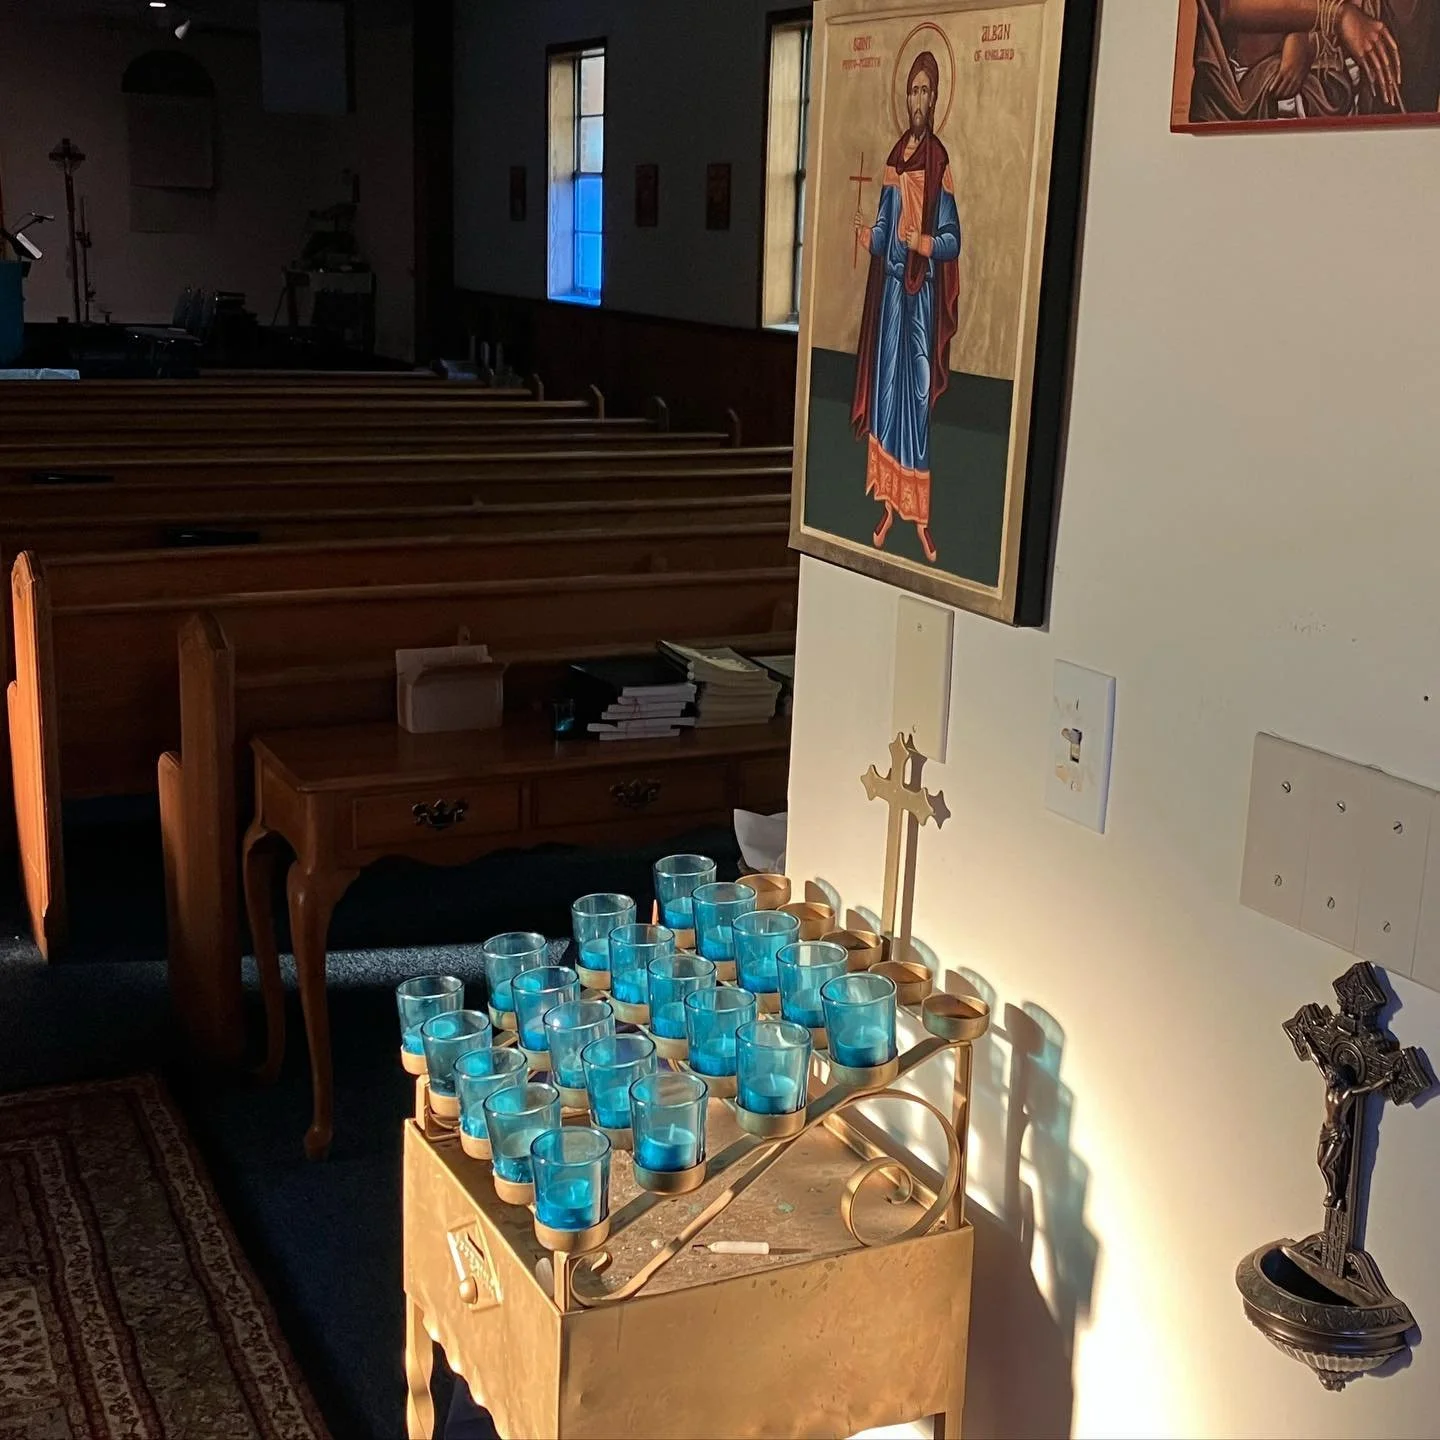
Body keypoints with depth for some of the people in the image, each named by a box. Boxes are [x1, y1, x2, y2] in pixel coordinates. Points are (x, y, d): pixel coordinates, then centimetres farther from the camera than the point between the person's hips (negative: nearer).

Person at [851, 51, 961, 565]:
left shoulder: (940, 160, -4)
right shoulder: (894, 157, 12)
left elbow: (953, 238, -6)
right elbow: (884, 228, 13)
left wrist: (925, 243, -24)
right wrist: (870, 234, -8)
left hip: (924, 290, -5)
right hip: (890, 284, 5)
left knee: (919, 391, -4)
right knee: (887, 386, 6)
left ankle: (920, 514, 1)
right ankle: (889, 506, 13)